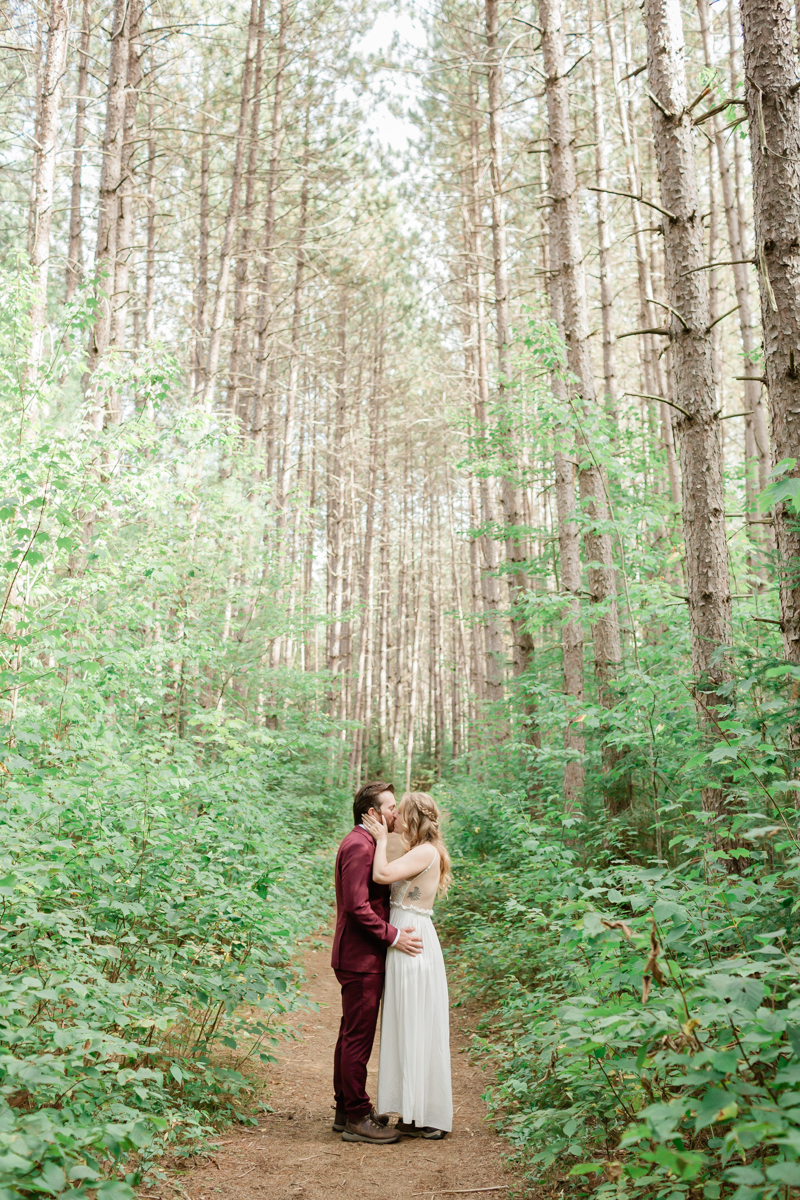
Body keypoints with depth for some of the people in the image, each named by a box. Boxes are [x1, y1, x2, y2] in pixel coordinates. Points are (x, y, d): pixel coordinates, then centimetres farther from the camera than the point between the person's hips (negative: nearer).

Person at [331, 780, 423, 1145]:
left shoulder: (367, 844, 16)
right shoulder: (359, 846, -18)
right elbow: (357, 906, -24)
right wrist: (392, 935, -20)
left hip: (361, 956, 11)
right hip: (361, 959, -11)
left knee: (351, 1036, 17)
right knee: (358, 1038, -2)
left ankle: (346, 1110, 27)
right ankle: (357, 1118, 6)